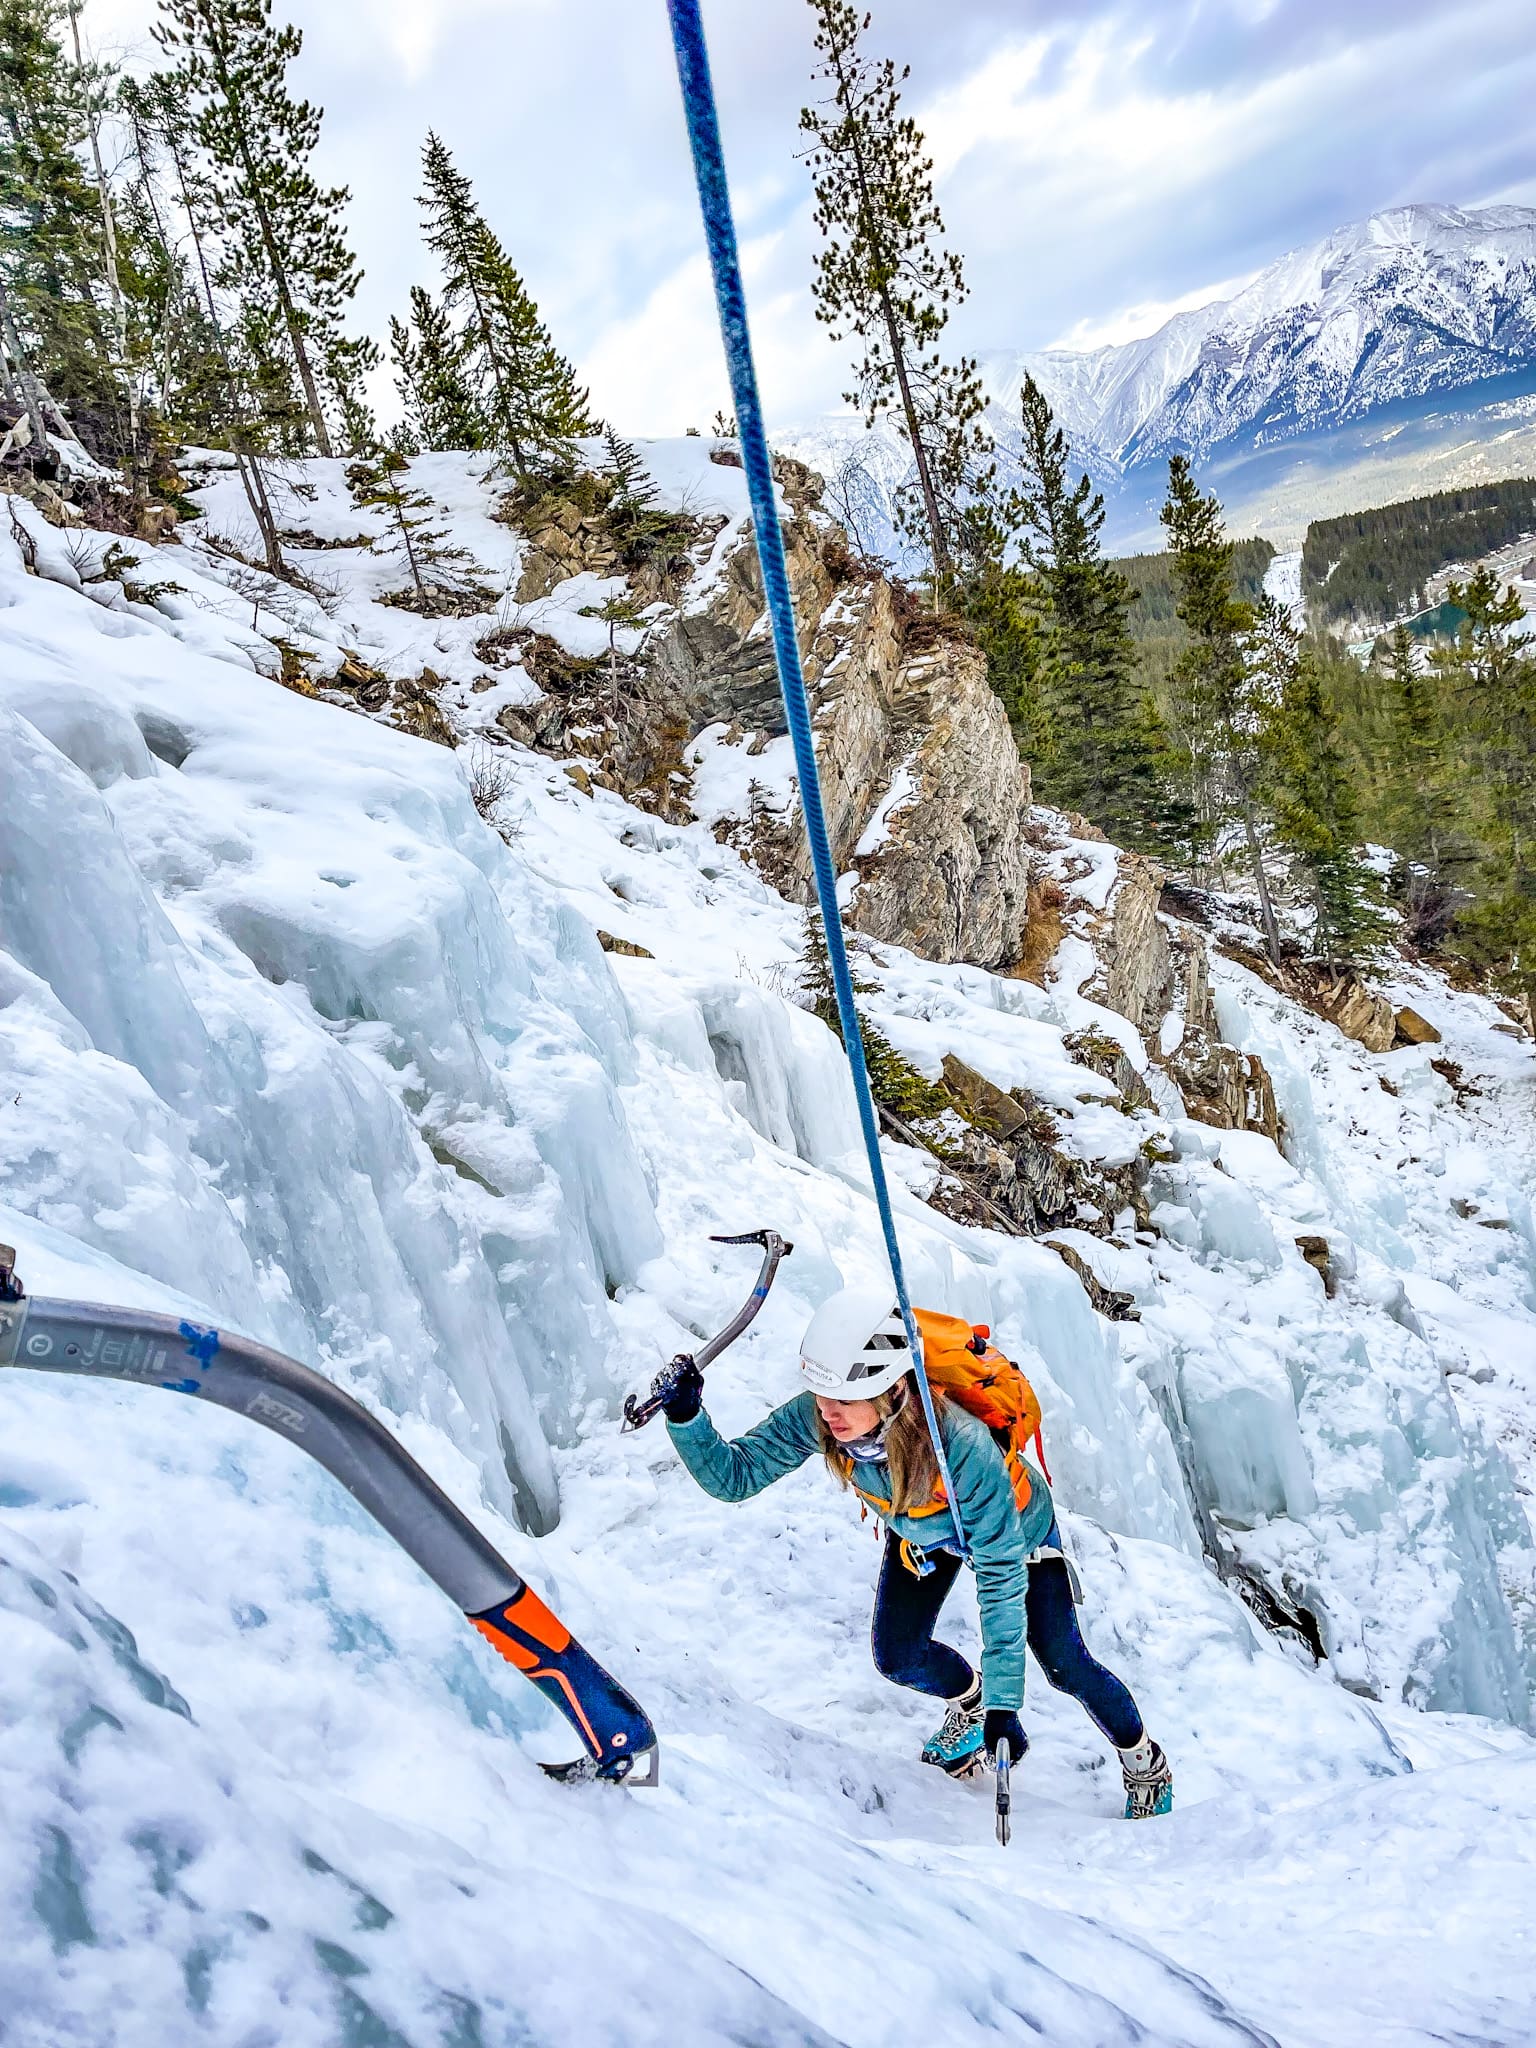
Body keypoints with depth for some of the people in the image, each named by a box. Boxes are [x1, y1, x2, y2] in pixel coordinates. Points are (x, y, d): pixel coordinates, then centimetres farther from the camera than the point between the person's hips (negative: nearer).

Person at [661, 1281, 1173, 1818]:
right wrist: (686, 1418, -48)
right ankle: (970, 1703, 33)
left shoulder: (962, 1445, -46)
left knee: (1065, 1666, 4)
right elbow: (735, 1475, -29)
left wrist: (1004, 1700, -35)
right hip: (919, 1531, 4)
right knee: (897, 1657, -2)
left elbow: (1000, 1575, -37)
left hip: (1014, 1528, -4)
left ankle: (1145, 1762, 35)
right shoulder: (816, 1416, -35)